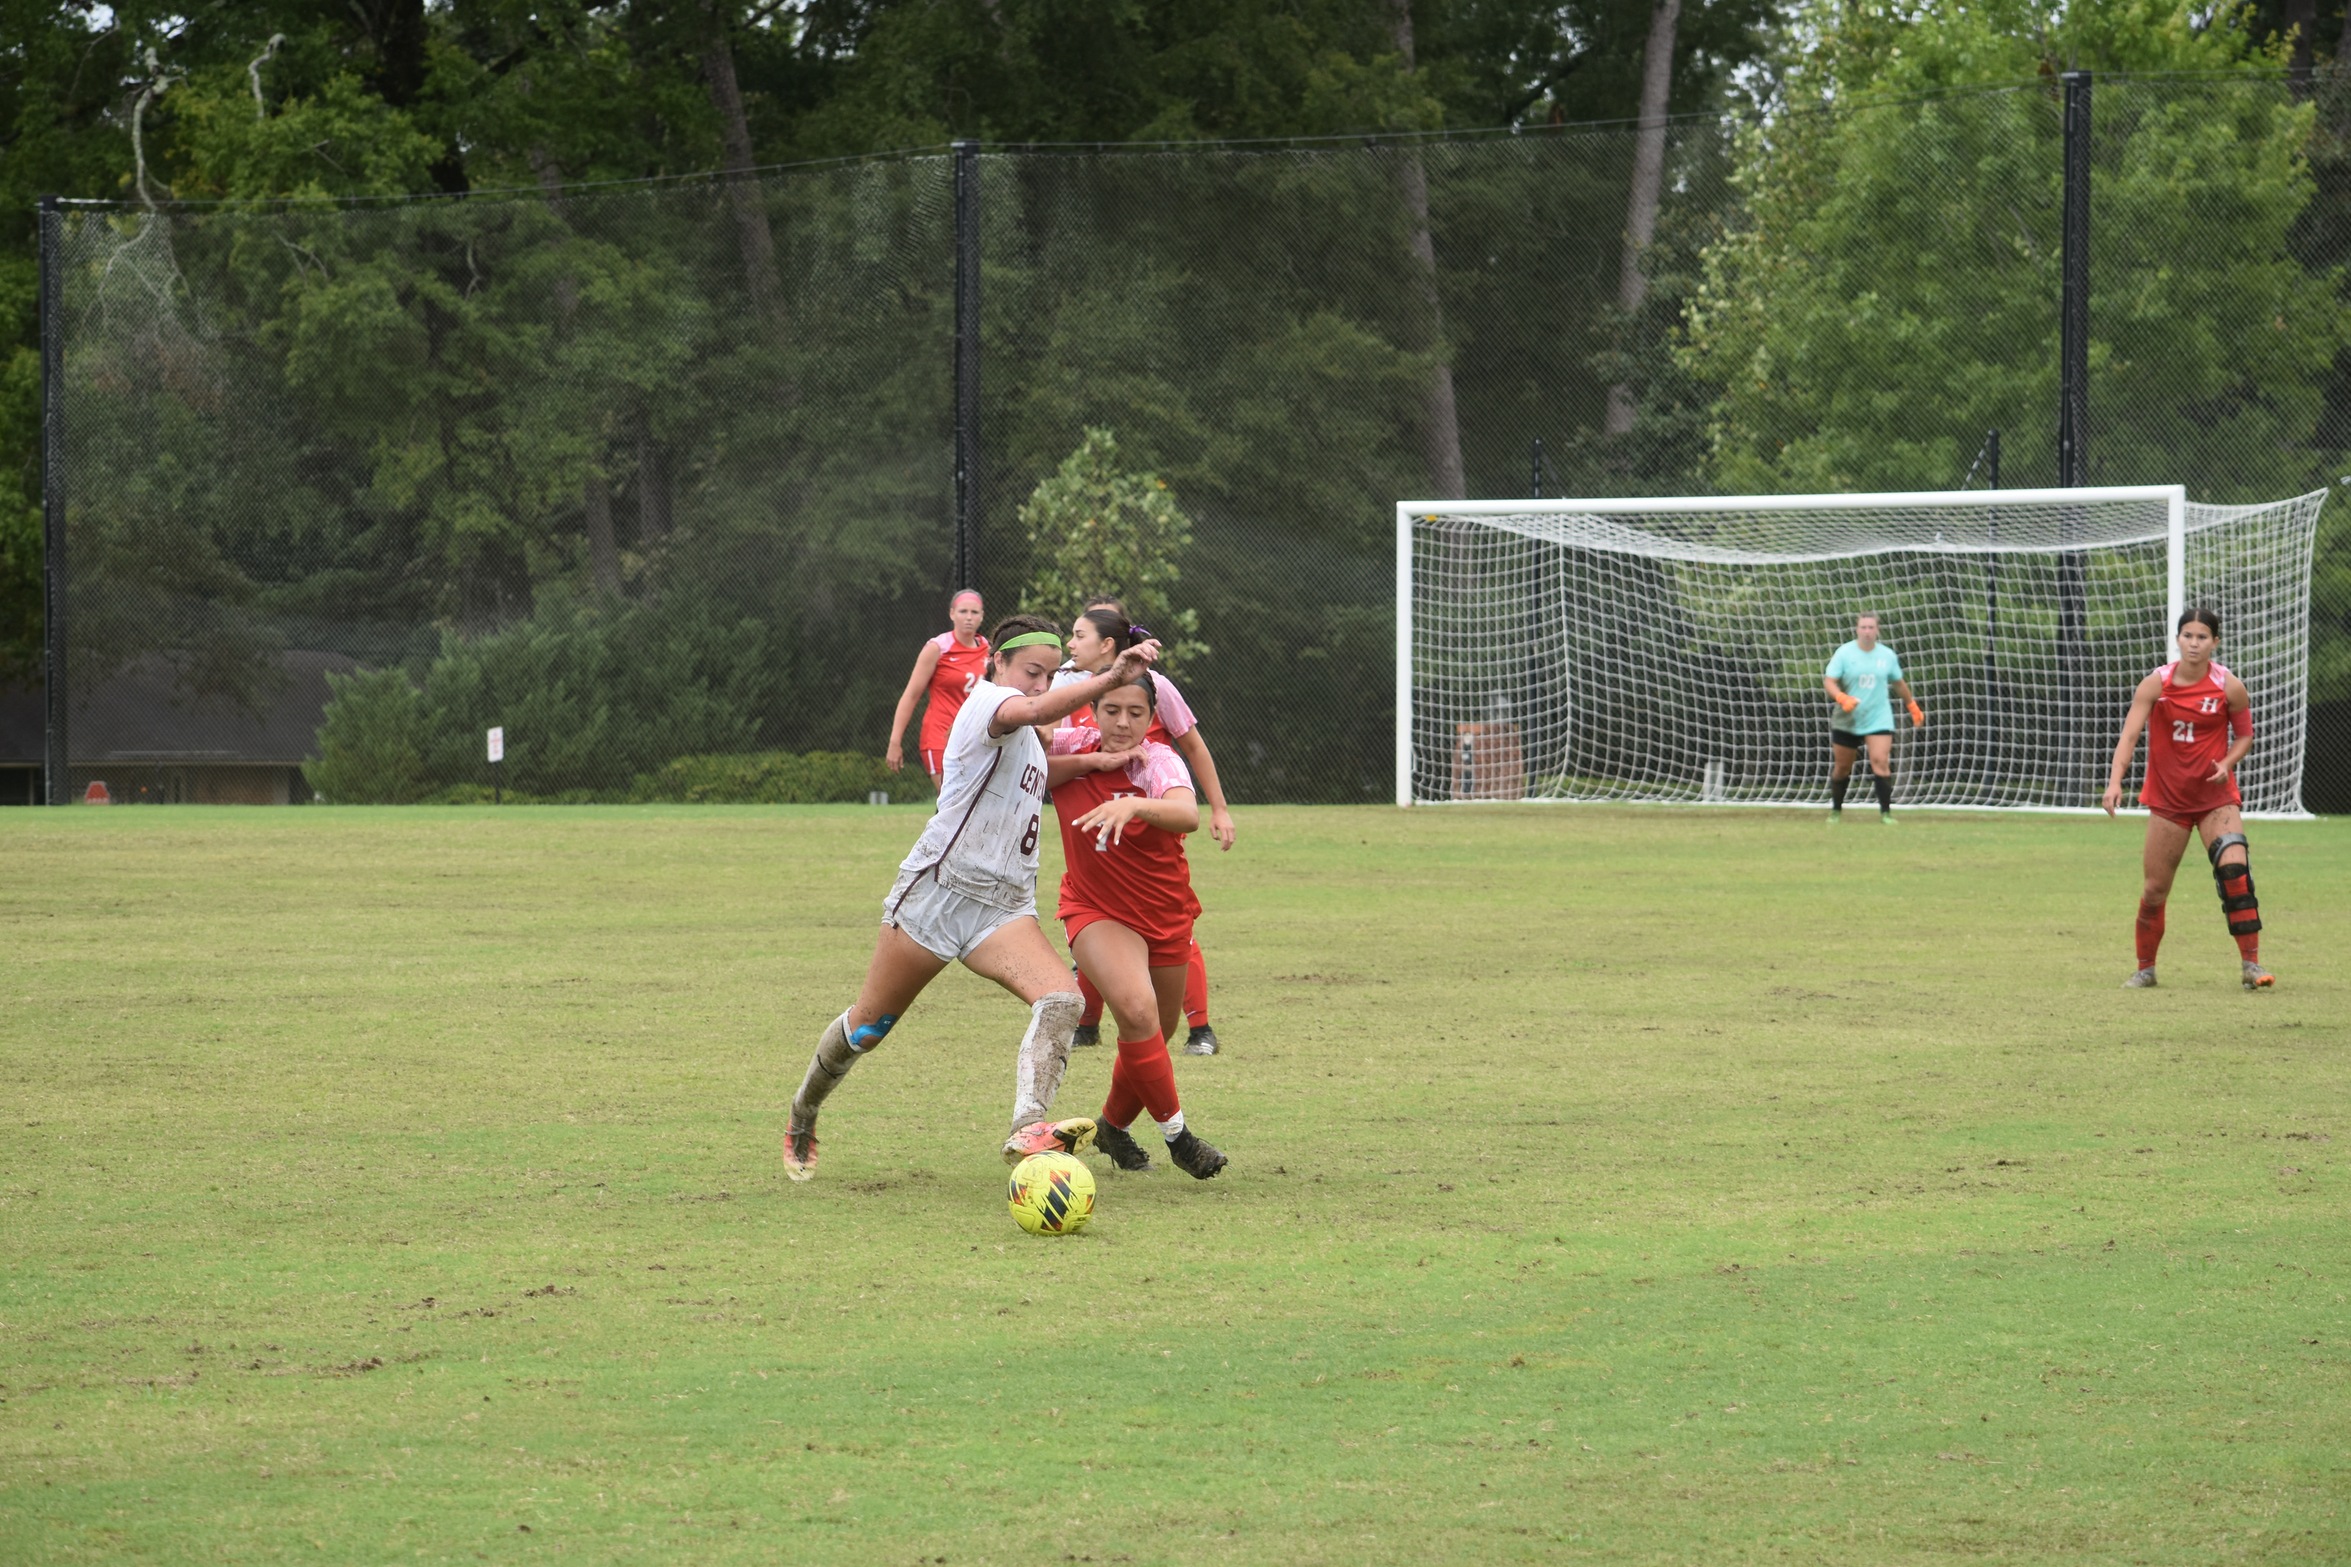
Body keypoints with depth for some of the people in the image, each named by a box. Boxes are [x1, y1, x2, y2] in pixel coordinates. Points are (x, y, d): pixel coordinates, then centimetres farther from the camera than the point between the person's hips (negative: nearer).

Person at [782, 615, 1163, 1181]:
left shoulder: (1027, 740, 16)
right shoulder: (986, 701, -10)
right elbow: (1032, 710, -35)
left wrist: (1097, 760, 24)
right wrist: (1109, 679, -48)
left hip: (1005, 906, 7)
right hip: (937, 890, -7)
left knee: (1062, 999, -22)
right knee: (868, 1025, 7)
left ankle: (1028, 1129, -39)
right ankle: (802, 1116, 34)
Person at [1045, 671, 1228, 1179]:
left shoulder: (1158, 760, -19)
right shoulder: (1073, 746, -11)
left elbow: (1188, 816, -38)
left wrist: (1133, 805, -59)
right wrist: (1093, 762, -20)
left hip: (1166, 915, 1)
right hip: (1096, 909, -1)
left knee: (1156, 1035, 16)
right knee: (1137, 1010, -27)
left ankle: (1113, 1125, 43)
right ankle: (1175, 1132, -13)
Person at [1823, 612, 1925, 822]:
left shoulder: (1887, 655, 3)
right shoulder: (1844, 653, -6)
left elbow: (1899, 683, 18)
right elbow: (1829, 681, -12)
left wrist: (1913, 707, 24)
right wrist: (1841, 698, -30)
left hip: (1878, 720, 0)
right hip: (1847, 722, 0)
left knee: (1880, 762, -17)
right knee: (1842, 767, 9)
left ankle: (1886, 812, -14)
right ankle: (1836, 810, 28)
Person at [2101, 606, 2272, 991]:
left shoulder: (2229, 688, -7)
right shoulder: (2156, 684, -9)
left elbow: (2245, 734, 7)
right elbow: (2130, 733, -16)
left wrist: (2227, 763, -14)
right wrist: (2115, 782, -31)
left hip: (2216, 796, -1)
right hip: (2167, 798, 1)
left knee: (2235, 868, -21)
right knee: (2155, 890, 5)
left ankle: (2251, 963, -14)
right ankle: (2145, 969, 25)